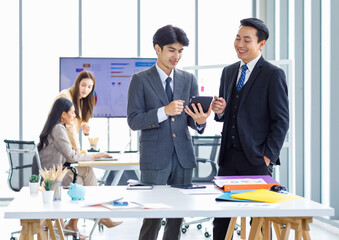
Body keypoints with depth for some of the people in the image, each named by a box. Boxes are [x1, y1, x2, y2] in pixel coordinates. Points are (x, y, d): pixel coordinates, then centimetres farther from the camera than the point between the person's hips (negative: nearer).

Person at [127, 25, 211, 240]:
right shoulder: (141, 80, -1)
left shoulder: (189, 80, 11)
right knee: (153, 216, -6)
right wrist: (164, 111, -22)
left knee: (179, 215, 8)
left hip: (184, 157, 4)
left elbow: (192, 120, 10)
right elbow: (133, 121, -7)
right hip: (155, 158, -4)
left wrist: (200, 121, -15)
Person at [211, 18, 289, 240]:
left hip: (256, 159, -6)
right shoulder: (228, 72, 14)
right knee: (221, 219, 5)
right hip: (229, 157, 6)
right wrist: (220, 111, -1)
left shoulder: (273, 75, -5)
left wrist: (268, 156, -12)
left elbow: (281, 121, -7)